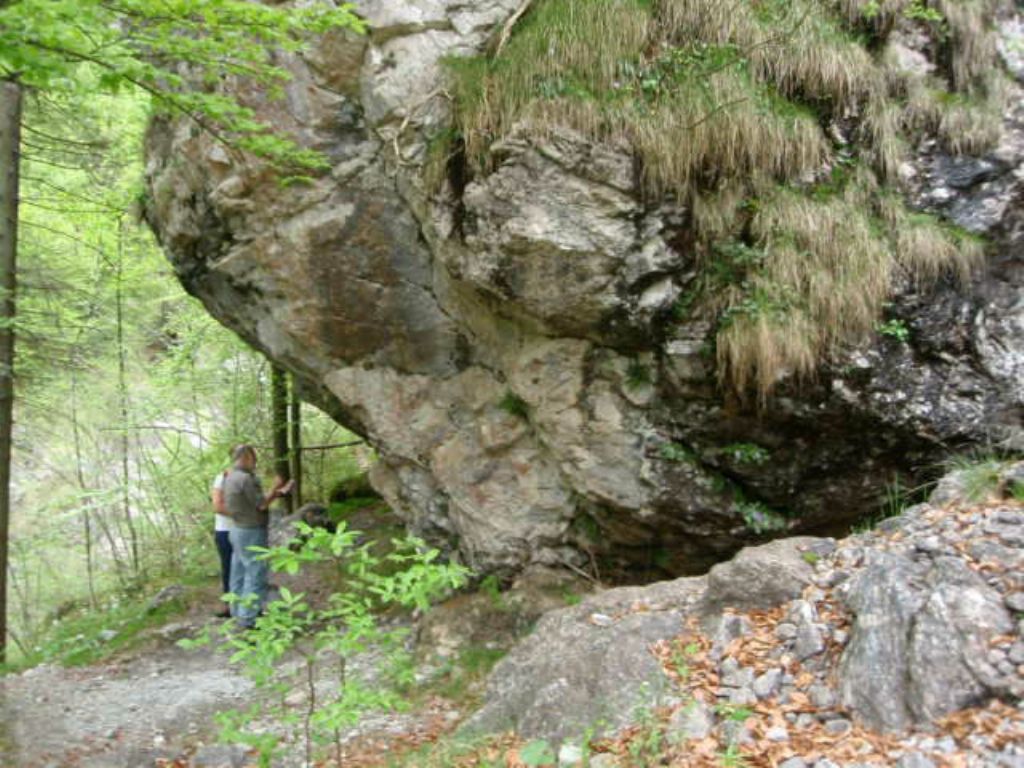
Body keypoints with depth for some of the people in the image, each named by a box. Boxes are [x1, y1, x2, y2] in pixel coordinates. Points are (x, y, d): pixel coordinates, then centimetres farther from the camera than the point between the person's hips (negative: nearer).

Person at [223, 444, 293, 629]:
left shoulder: (231, 477, 9)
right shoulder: (245, 478, -21)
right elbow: (262, 505, -16)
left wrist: (277, 492, 15)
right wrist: (275, 488, -2)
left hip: (238, 530, 10)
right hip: (251, 533, -10)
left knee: (240, 573, 15)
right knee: (256, 574, -4)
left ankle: (239, 612, 24)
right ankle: (249, 618, -1)